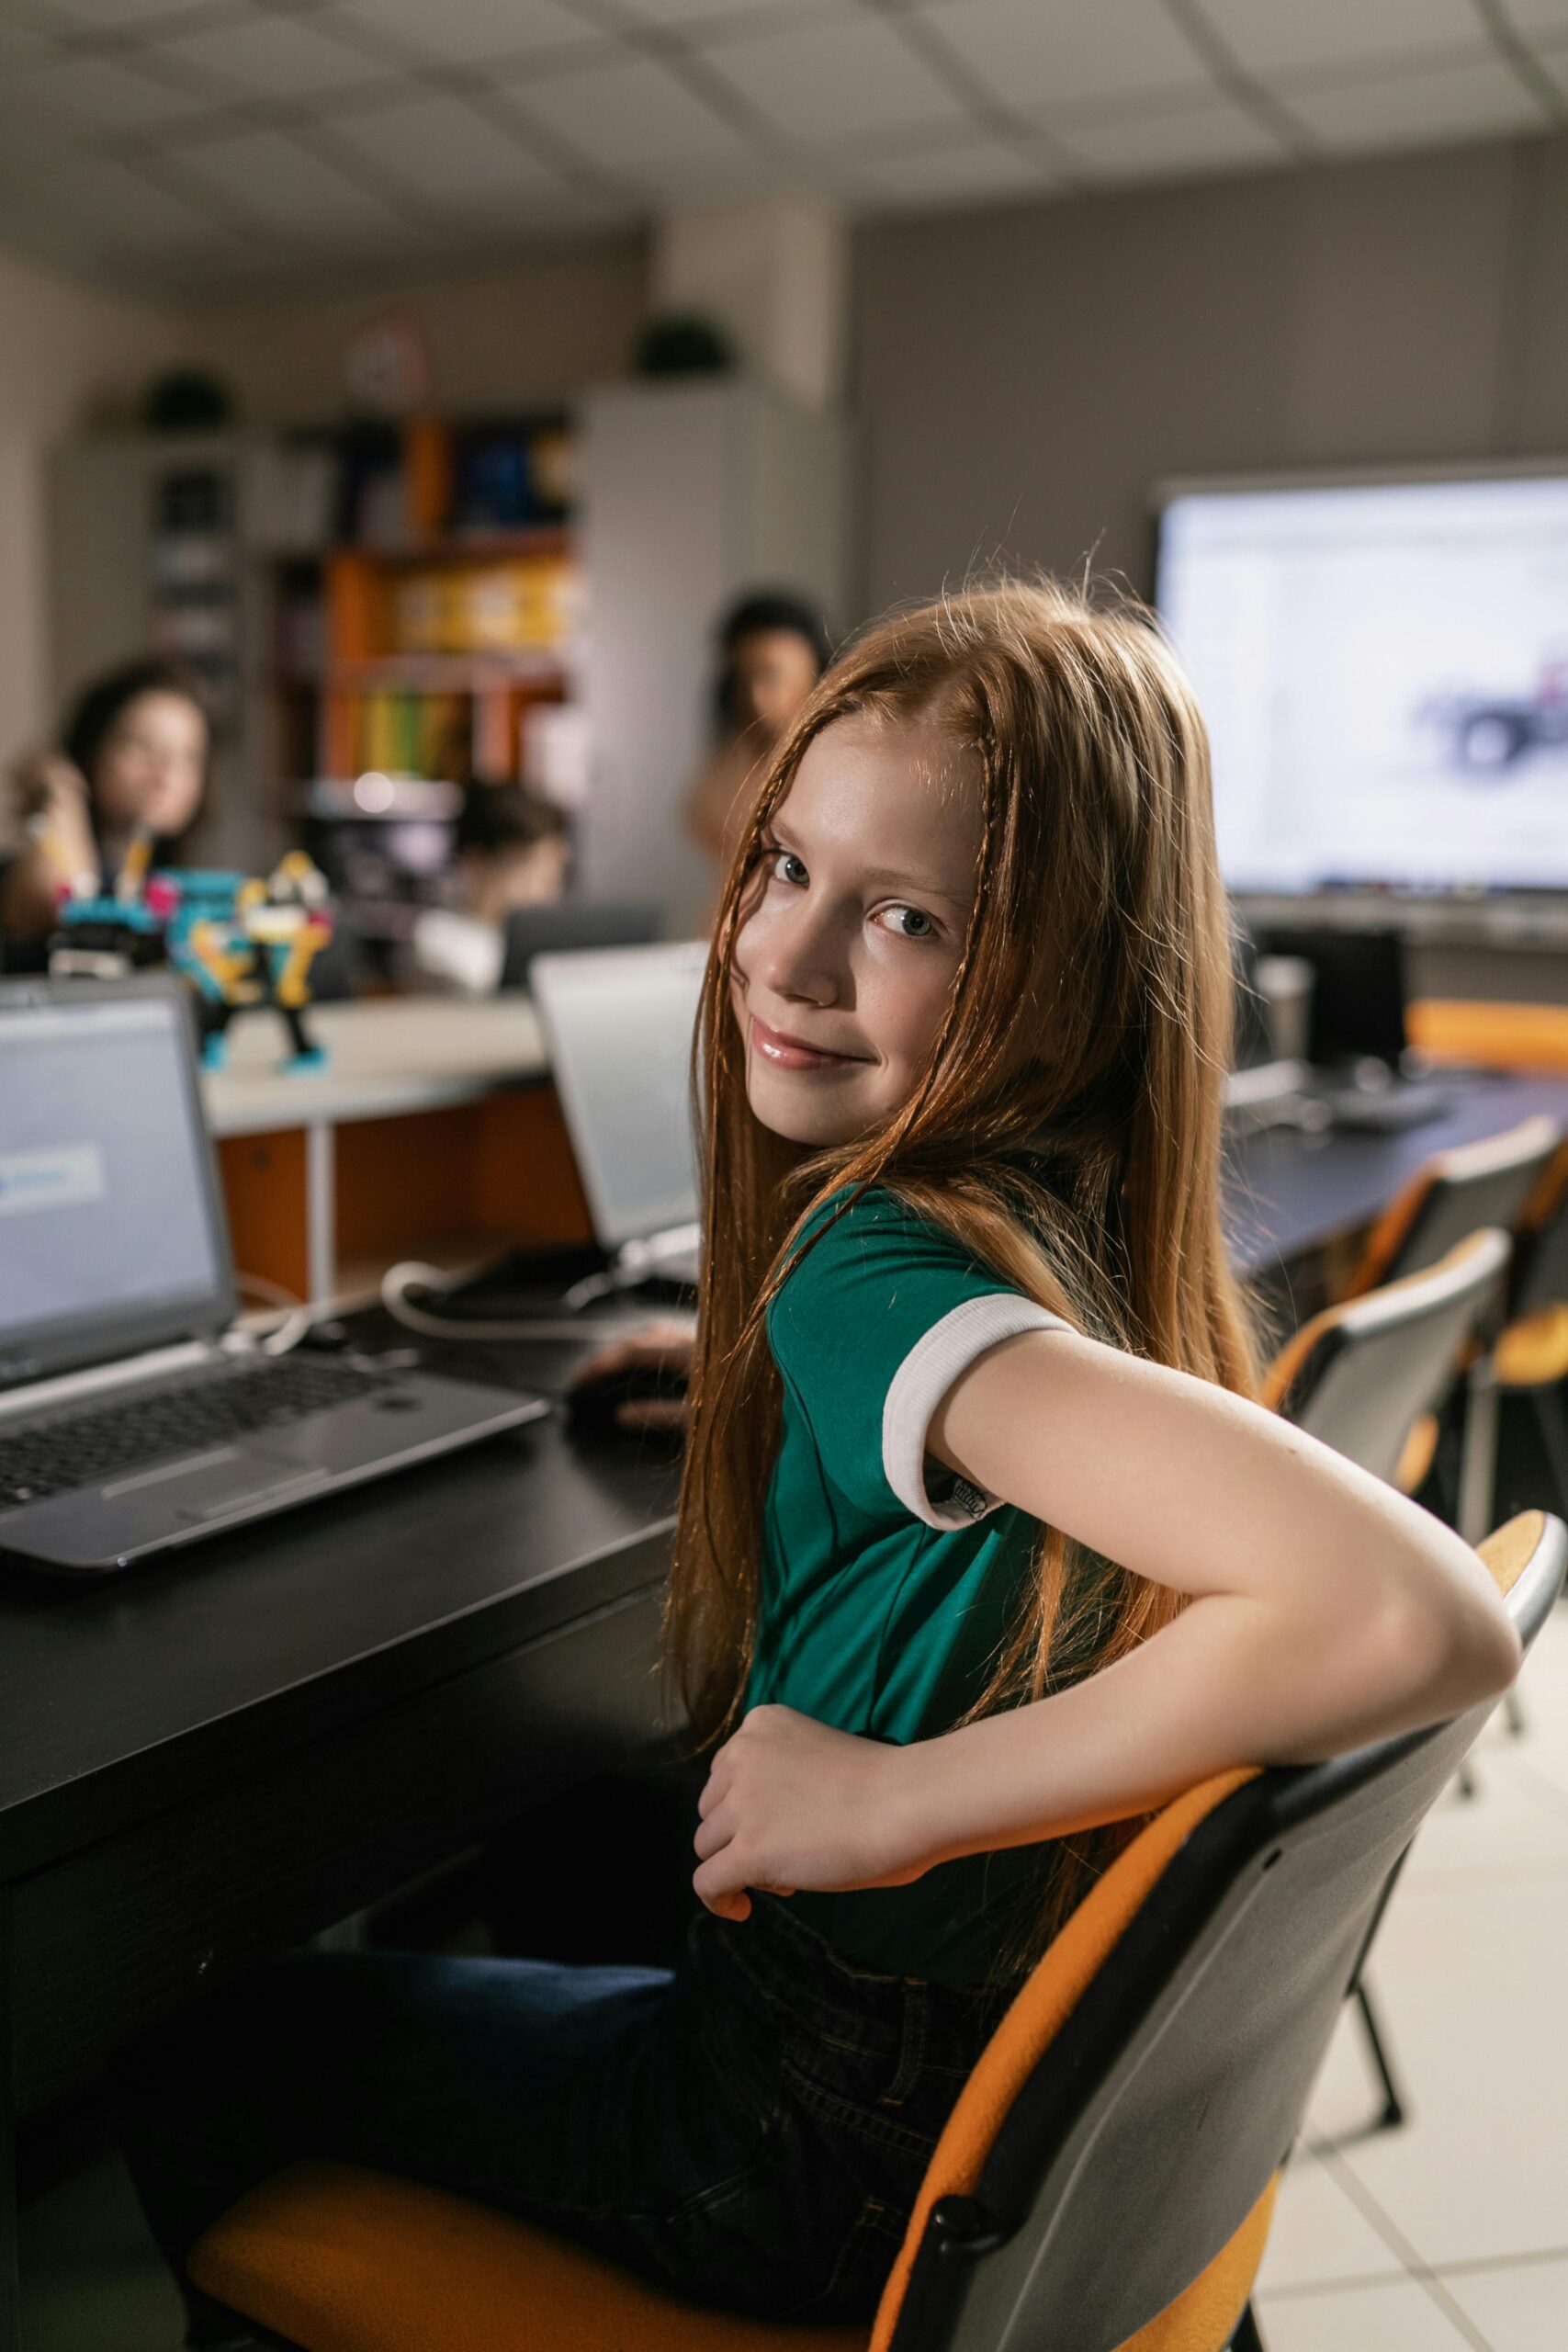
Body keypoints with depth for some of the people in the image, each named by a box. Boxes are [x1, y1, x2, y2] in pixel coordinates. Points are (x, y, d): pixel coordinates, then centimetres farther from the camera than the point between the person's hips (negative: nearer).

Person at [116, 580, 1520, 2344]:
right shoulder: (1075, 1213, -8)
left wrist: (899, 1799, -34)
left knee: (197, 2073, 15)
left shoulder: (877, 1274, -32)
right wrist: (773, 1380, 12)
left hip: (837, 2154, -7)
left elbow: (1420, 1619, -45)